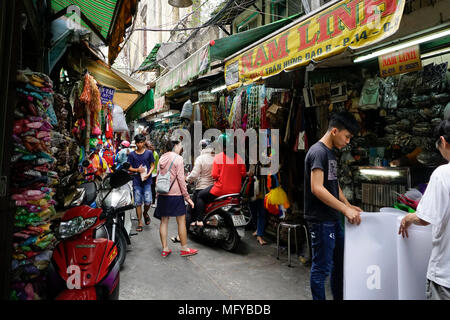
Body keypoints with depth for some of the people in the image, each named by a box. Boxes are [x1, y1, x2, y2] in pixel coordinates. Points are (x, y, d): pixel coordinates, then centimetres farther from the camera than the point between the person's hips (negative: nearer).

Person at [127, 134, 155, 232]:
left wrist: (148, 173, -10)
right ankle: (140, 223, 14)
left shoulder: (149, 153, 4)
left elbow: (152, 165, 7)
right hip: (136, 181, 1)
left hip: (147, 181, -1)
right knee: (138, 203, 3)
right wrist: (137, 170, -12)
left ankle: (145, 213, 25)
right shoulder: (132, 154, 6)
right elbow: (129, 168, 7)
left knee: (148, 202, -9)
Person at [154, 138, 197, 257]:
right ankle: (184, 249, 11)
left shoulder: (161, 158, 12)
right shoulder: (178, 158, -9)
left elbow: (158, 178, 14)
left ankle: (165, 249, 17)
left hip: (162, 194, 7)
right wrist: (187, 197, -8)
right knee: (181, 221, 3)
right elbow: (181, 179, -12)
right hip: (175, 194, -7)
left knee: (164, 221, 11)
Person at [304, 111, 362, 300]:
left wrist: (349, 206, 14)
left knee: (340, 262, 20)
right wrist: (345, 209, -22)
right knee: (322, 268, 1)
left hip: (333, 219, 10)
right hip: (321, 221, -10)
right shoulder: (318, 152, -17)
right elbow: (317, 188, -24)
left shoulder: (330, 153, 14)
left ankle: (339, 297, 35)